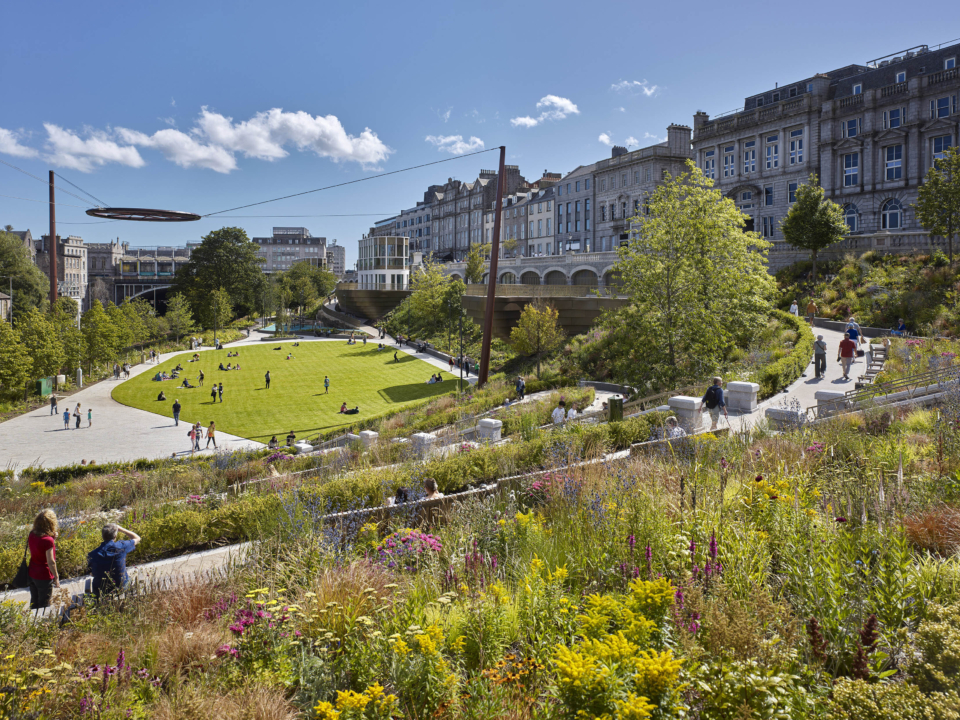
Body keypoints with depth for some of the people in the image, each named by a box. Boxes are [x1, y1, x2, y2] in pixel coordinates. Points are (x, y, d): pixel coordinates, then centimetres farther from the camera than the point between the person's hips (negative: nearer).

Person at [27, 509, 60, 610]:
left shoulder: (31, 535, -3)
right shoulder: (48, 540, -24)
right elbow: (50, 562, -21)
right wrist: (56, 577, -9)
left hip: (31, 574, 7)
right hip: (44, 576, -7)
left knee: (34, 604, 21)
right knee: (44, 606, 7)